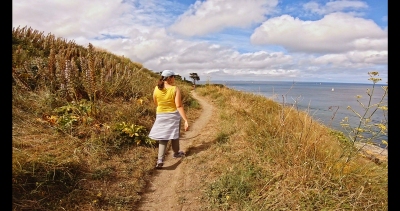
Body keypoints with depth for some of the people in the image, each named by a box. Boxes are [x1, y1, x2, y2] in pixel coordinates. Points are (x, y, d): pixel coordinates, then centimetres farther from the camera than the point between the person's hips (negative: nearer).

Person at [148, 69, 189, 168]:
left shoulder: (156, 89, -4)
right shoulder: (175, 89, -15)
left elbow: (156, 103, 9)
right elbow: (179, 106, -19)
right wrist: (186, 120, -18)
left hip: (161, 115, 2)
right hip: (173, 115, -2)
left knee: (163, 137, 8)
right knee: (174, 134, 18)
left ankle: (160, 160, -6)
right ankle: (176, 153, 40)